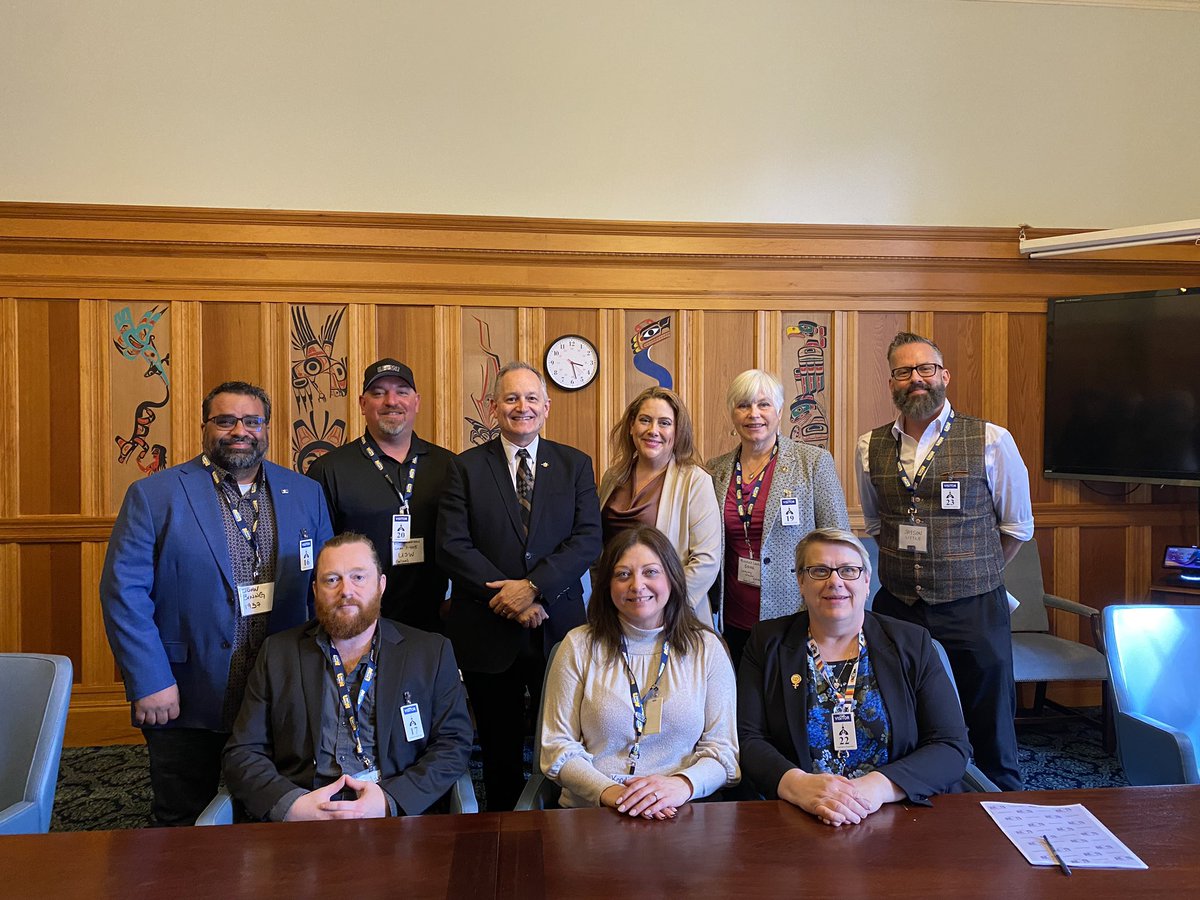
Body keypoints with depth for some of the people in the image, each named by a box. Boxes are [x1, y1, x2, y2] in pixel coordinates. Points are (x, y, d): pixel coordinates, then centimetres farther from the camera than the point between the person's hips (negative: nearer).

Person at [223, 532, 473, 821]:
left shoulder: (432, 653, 8)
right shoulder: (277, 653, 12)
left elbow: (454, 744, 4)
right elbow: (242, 753, 8)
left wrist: (390, 800, -12)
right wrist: (292, 804, -11)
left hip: (393, 819, -1)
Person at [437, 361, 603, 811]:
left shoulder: (575, 465, 5)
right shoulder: (466, 467, 3)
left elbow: (589, 539, -6)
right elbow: (452, 546, -7)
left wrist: (533, 586, -17)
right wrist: (506, 595, -15)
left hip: (558, 626, 0)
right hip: (488, 632, 0)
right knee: (500, 749, 13)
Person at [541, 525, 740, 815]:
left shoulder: (706, 648, 6)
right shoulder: (579, 646, 5)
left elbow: (723, 751, 4)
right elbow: (558, 748, 2)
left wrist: (683, 784, -18)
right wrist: (608, 791, -17)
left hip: (677, 814, 1)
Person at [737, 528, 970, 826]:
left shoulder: (911, 645, 6)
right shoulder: (767, 642, 6)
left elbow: (952, 747, -1)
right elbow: (748, 740, -2)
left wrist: (880, 786, -18)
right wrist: (797, 785, -22)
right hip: (800, 821, 0)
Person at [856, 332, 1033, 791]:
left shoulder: (990, 440, -5)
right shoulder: (871, 447, 4)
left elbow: (1017, 525, 6)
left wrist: (974, 575, 10)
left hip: (973, 612, -2)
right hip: (896, 610, 3)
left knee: (991, 736, 9)